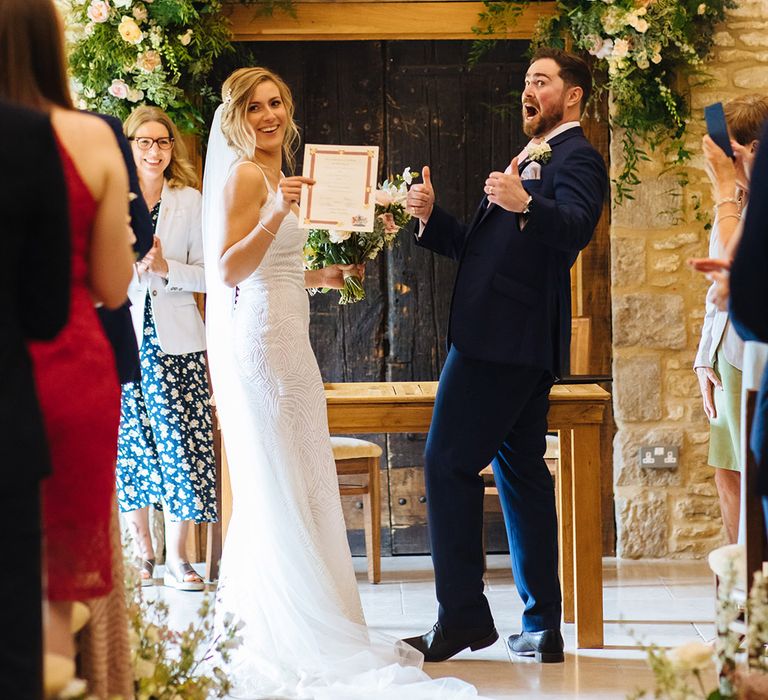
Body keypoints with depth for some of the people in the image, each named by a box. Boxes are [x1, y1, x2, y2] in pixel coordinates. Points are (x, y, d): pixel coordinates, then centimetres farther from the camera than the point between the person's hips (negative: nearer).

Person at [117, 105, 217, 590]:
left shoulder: (190, 201, 5)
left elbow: (209, 275, 2)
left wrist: (165, 267, -13)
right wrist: (131, 267, -12)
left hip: (176, 341, -1)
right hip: (122, 338, 1)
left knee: (179, 442, -6)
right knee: (131, 444, 4)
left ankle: (177, 555, 1)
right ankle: (143, 552, 14)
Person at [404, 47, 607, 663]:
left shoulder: (576, 158, -5)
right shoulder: (528, 161, 25)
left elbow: (574, 228, -25)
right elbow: (479, 247, 23)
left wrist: (527, 204, -44)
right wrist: (432, 218, 5)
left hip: (506, 341, -10)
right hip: (512, 340, 10)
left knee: (449, 464, -10)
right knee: (521, 472, 9)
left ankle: (462, 615, -7)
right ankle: (542, 626, 12)